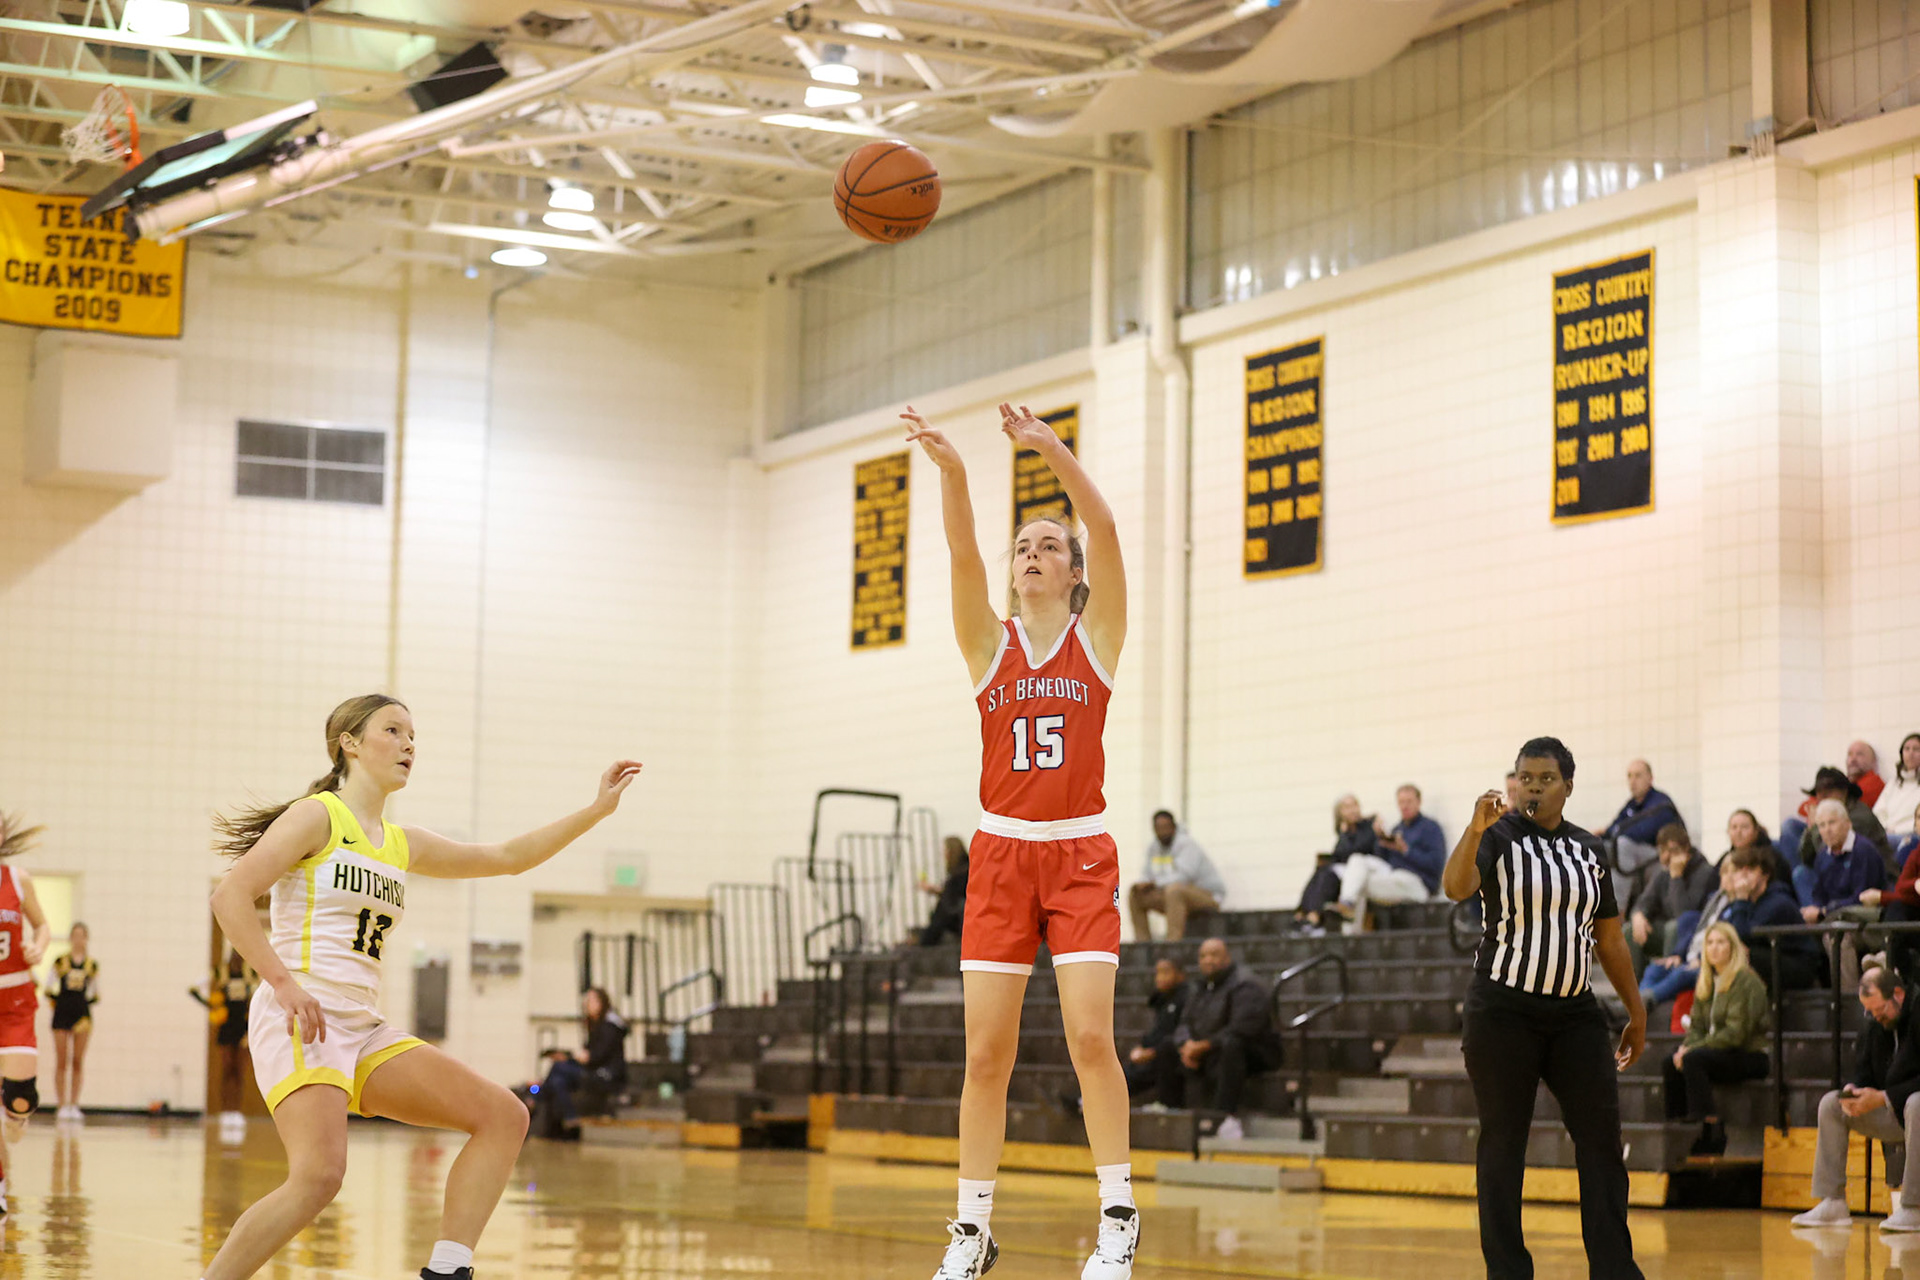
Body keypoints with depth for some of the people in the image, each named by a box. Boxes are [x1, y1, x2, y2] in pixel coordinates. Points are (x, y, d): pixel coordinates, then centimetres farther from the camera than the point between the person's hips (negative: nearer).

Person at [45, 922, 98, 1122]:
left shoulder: (92, 965, 6)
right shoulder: (60, 962, 2)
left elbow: (96, 994, 13)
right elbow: (48, 989, 7)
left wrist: (88, 1001, -4)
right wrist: (53, 999, -8)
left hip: (82, 1014, 1)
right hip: (62, 1014, -1)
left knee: (78, 1061, 1)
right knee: (61, 1062, -1)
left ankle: (74, 1104, 5)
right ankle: (62, 1105, 1)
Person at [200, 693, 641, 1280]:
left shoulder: (402, 844, 20)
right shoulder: (317, 817, -1)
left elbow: (506, 857, 26)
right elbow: (230, 896, -11)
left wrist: (595, 810, 20)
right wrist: (283, 982, -21)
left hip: (363, 1028, 8)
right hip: (300, 1022, -8)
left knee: (503, 1116, 0)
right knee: (319, 1174, -28)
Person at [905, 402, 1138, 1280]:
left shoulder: (1097, 635, 4)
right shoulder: (988, 641, 7)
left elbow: (1105, 531, -11)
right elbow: (962, 555, -11)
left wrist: (1052, 451, -22)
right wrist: (951, 471, -28)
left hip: (1081, 855, -2)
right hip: (1001, 853, 2)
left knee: (1090, 1036, -12)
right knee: (985, 1052, 0)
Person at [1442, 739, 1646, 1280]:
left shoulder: (1588, 849, 10)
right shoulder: (1499, 835, -5)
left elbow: (1610, 937, 17)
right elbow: (1456, 888, -25)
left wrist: (1637, 1011, 17)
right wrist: (1475, 830, -40)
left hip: (1575, 1012, 4)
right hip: (1504, 1010, -4)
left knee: (1602, 1139, 0)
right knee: (1503, 1144, 0)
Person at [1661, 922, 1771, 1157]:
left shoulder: (1745, 981, -12)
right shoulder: (1705, 983, 14)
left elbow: (1736, 1033, -19)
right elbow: (1697, 1026, 14)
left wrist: (1693, 1050, -19)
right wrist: (1686, 1047, -10)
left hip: (1751, 1056, -8)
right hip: (1718, 1053, 8)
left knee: (1694, 1059, -30)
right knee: (1669, 1065, -13)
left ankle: (1710, 1135, -28)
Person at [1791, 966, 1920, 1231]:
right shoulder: (1873, 1027, 7)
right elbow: (1862, 1072, 12)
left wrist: (1882, 1097, -26)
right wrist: (1852, 1091, -12)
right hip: (1890, 1115, 7)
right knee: (1830, 1104, -5)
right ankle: (1832, 1204, -10)